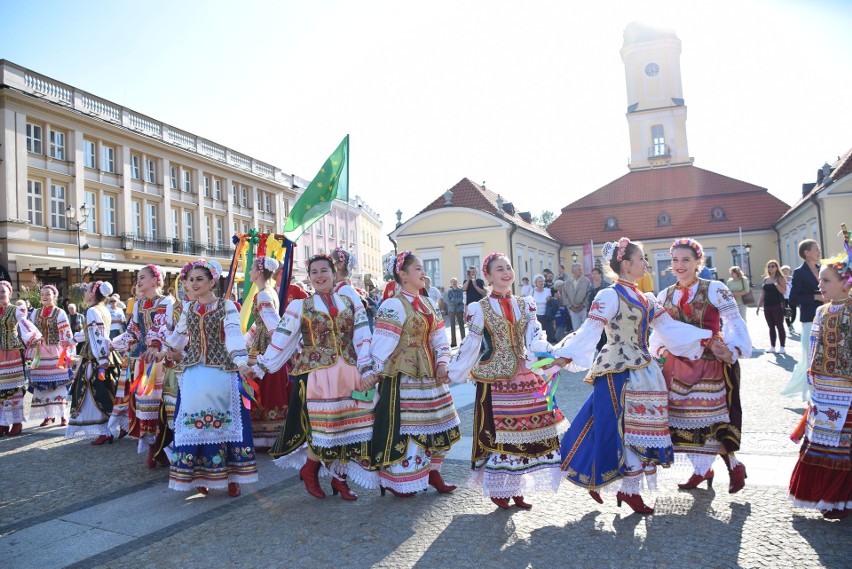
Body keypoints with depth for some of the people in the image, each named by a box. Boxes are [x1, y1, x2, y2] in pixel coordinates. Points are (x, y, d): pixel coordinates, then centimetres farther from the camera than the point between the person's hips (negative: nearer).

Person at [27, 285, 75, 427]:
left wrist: (67, 353, -12)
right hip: (40, 354, 4)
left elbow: (66, 335, -6)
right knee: (42, 384, 4)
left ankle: (63, 415, 2)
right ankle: (48, 415, 13)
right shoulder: (36, 313, 12)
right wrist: (29, 354, 9)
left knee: (59, 382, -4)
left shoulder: (60, 313, -1)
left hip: (56, 353, -4)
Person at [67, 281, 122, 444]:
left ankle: (104, 432, -1)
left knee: (98, 396, -4)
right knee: (107, 395, 13)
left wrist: (101, 363, -25)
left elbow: (97, 338, -21)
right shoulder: (104, 310, 13)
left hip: (96, 359, -9)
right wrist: (74, 337, 41)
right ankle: (111, 429, 19)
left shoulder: (93, 311, -13)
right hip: (107, 356, 9)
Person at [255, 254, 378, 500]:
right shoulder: (300, 306, 5)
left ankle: (340, 478, 23)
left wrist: (367, 370, -5)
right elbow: (280, 339, 2)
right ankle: (308, 471, 24)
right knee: (324, 426, -3)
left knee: (348, 426, 4)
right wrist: (260, 367, 0)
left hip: (348, 375, 3)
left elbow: (363, 338, 4)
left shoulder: (350, 303, 10)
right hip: (316, 376, -3)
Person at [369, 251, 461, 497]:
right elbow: (382, 344, -16)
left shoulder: (427, 304, 12)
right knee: (403, 425, 1)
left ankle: (431, 470, 30)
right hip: (403, 376, -8)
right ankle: (398, 482, 18)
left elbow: (439, 339, 12)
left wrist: (442, 364, -1)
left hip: (428, 375, 8)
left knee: (437, 423, 14)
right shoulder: (394, 305, -14)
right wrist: (377, 373, -10)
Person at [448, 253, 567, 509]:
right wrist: (451, 372, 1)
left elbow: (536, 339, -1)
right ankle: (497, 489, 20)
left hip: (524, 378, 4)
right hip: (493, 380, -4)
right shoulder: (480, 308, -3)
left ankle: (516, 488, 25)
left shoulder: (525, 305, 8)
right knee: (496, 433, 2)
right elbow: (470, 345, 1)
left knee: (522, 431, 9)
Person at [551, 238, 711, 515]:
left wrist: (705, 338, 12)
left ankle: (630, 489, 21)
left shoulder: (645, 298, 12)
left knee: (639, 427, 10)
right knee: (622, 428, -1)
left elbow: (669, 327, 14)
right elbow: (590, 330, -19)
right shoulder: (609, 296, -12)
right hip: (618, 372, -8)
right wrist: (565, 356, -28)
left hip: (643, 370, 8)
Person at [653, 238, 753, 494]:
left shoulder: (715, 290, -5)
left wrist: (732, 351, -24)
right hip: (678, 365, 5)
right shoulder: (664, 296, 8)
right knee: (684, 418, 10)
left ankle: (734, 466, 22)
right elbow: (658, 331, 13)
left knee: (712, 418, -3)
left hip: (711, 365, -4)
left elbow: (735, 323, -10)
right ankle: (701, 469, 28)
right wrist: (661, 350, -5)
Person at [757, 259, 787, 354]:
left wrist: (775, 283, -24)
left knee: (779, 326, -4)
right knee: (771, 327, 8)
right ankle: (772, 346, 13)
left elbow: (784, 291, -15)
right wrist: (759, 305, 13)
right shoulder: (765, 279, 13)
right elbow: (763, 293, 16)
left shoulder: (780, 278, -3)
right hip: (767, 305, 6)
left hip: (778, 305, -5)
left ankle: (782, 347, 1)